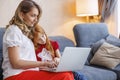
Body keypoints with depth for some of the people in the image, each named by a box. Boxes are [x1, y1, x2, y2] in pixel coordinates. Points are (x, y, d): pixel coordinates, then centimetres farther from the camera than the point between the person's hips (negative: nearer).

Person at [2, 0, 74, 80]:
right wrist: (43, 63, -13)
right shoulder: (14, 30, -3)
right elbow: (16, 63, -12)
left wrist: (46, 64, 0)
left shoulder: (25, 31, 23)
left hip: (30, 72, 8)